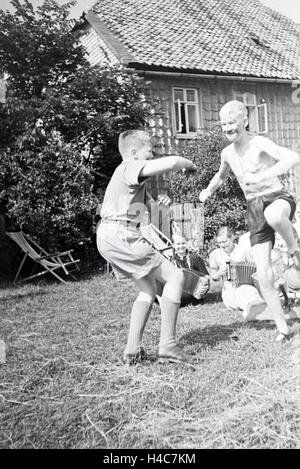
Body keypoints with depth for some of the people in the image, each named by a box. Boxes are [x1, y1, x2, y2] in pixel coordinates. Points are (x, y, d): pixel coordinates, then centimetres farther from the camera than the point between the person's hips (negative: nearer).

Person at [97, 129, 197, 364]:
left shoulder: (133, 177, 25)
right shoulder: (130, 168, -9)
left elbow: (148, 203, 31)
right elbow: (171, 162, -23)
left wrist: (161, 201, 7)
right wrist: (189, 164, -1)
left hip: (108, 238, 11)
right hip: (121, 236, -11)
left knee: (149, 289, 17)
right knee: (175, 276, -5)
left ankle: (133, 349, 11)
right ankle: (167, 345, -6)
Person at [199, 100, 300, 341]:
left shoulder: (260, 144, -12)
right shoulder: (227, 153, 8)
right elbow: (222, 175, 32)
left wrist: (263, 176, -35)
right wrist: (209, 190, 17)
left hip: (278, 198, -5)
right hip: (255, 209, 5)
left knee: (273, 215, -46)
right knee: (264, 274, -6)